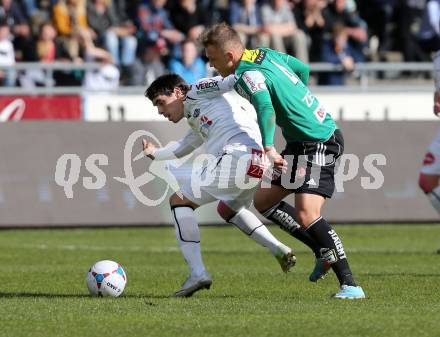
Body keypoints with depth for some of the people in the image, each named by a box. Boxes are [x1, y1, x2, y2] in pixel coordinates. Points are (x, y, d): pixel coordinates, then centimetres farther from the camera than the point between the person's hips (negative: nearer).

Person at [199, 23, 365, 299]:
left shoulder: (247, 75, -19)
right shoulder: (264, 54, 8)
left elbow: (264, 105, -39)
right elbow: (303, 69, 22)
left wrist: (268, 148, -41)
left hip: (319, 143, -10)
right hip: (302, 142, 10)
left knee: (306, 214, -21)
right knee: (263, 200, 13)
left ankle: (349, 284, -18)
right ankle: (325, 252, 16)